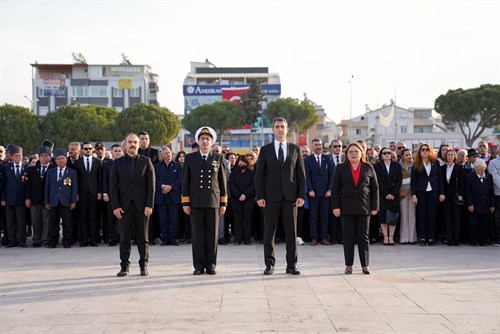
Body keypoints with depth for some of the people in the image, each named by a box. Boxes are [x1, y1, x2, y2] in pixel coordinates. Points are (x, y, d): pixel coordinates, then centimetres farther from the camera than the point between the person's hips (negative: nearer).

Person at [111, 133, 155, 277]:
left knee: (142, 237, 4)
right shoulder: (118, 163, 8)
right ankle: (124, 266, 9)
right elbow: (113, 185, 4)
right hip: (124, 206, 1)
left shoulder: (146, 162, 5)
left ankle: (144, 265, 12)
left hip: (141, 205, -1)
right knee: (124, 238, 2)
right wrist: (115, 206, -5)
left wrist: (149, 205, -8)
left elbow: (151, 185, 1)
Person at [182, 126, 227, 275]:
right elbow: (185, 181, 5)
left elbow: (223, 182, 8)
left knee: (212, 234, 2)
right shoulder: (190, 158, 7)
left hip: (213, 201, 0)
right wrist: (185, 202, -2)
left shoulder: (218, 158, 8)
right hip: (195, 202, 0)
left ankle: (211, 265, 10)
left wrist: (223, 203, 3)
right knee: (197, 235, 1)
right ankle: (199, 266, 7)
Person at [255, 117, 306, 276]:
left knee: (291, 231, 3)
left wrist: (302, 195, -3)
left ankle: (291, 265, 10)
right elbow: (259, 174, 2)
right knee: (269, 231, 2)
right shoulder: (265, 150, 6)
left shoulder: (295, 149, 9)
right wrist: (259, 196, -6)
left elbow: (301, 174, 6)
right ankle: (269, 264, 11)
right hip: (271, 196, -1)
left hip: (290, 196, 1)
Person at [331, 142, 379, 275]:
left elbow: (375, 188, 7)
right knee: (348, 237, 3)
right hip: (346, 208, 0)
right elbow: (335, 188, 3)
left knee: (363, 236, 2)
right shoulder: (341, 168, 6)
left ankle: (365, 265, 7)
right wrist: (335, 206, -5)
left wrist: (374, 207, 2)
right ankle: (349, 265, 8)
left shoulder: (368, 168, 6)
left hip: (363, 207, 0)